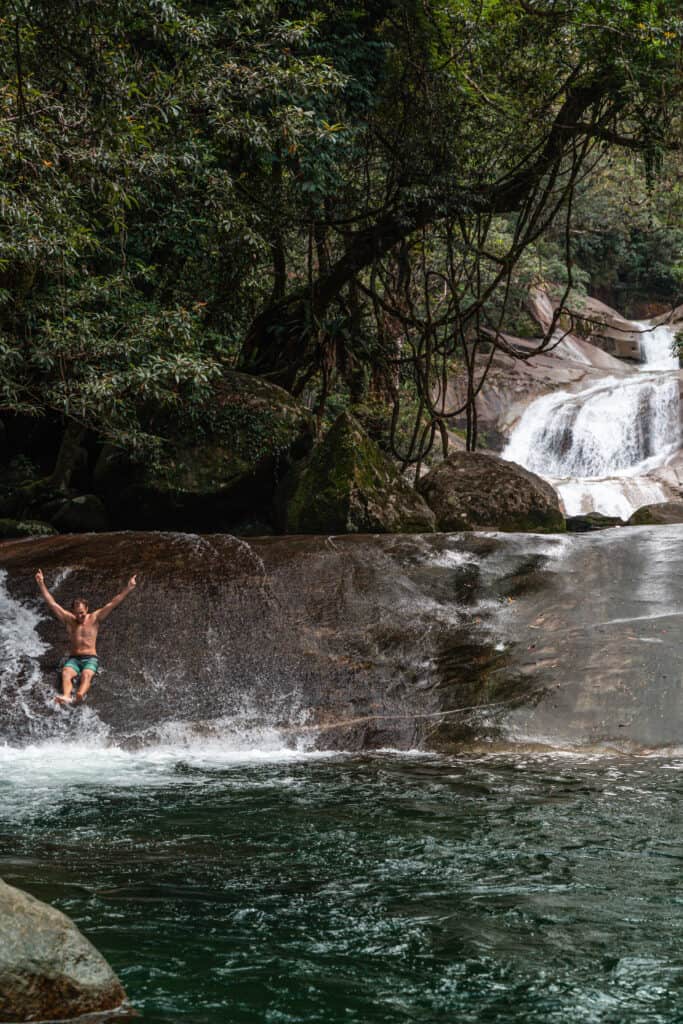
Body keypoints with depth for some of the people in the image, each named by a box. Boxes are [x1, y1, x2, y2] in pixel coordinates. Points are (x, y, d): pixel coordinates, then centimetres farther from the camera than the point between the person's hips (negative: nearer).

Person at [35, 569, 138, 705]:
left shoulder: (94, 619, 7)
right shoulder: (69, 619, 11)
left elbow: (113, 603, 0)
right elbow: (51, 603, 9)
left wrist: (128, 588, -7)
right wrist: (41, 584, 5)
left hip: (90, 659, -2)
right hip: (73, 659, 2)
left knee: (86, 675, -35)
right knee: (66, 673, -32)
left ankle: (80, 696, -65)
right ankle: (66, 697, -59)